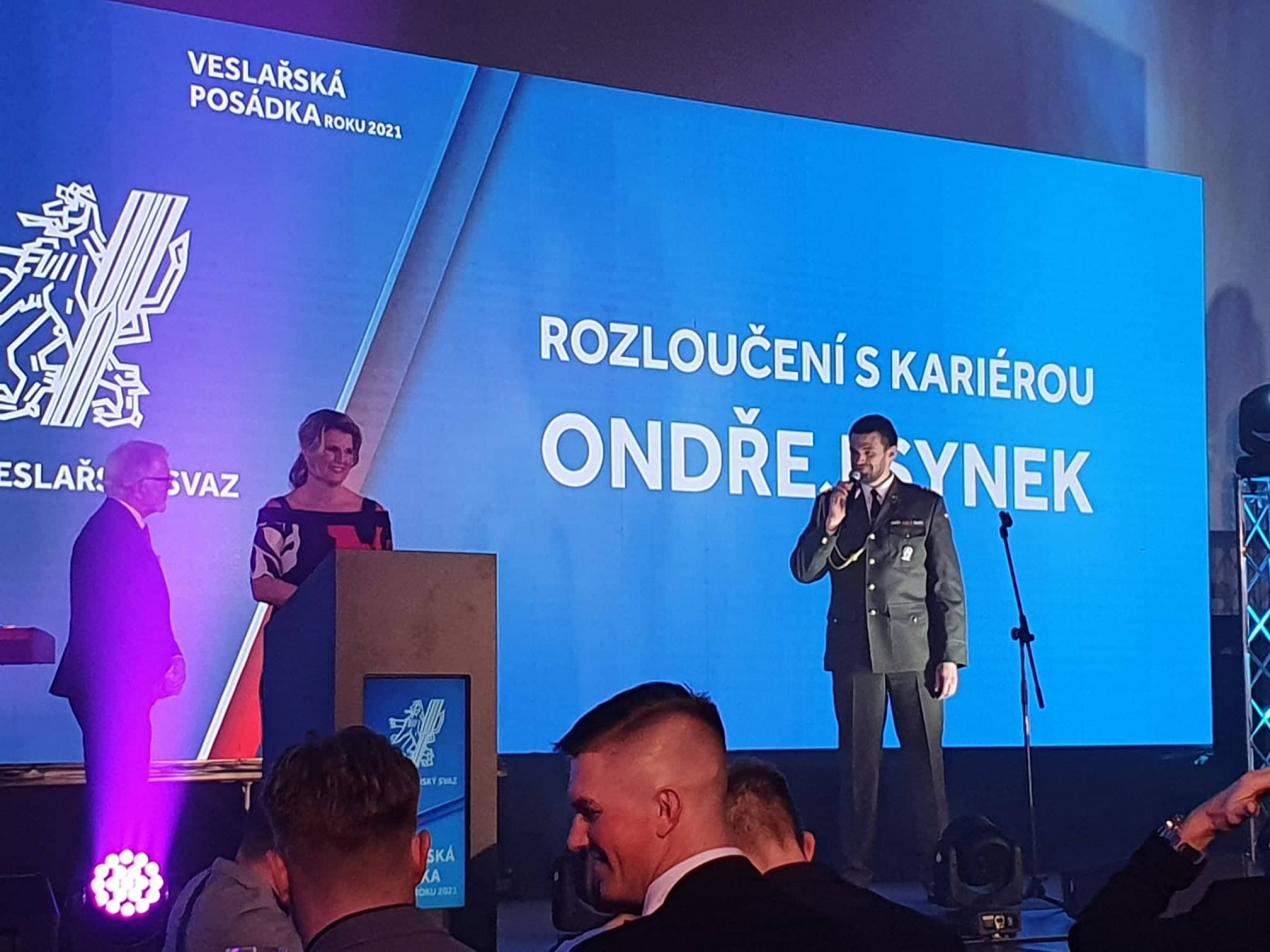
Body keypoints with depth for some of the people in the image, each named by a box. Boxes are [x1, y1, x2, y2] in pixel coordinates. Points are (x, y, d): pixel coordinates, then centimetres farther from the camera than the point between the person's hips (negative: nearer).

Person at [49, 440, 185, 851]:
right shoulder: (112, 532, -17)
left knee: (125, 782, 15)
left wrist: (170, 655, 6)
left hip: (124, 682, 11)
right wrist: (164, 664, -15)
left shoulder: (125, 527, 16)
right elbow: (119, 616, -21)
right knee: (118, 783, -7)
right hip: (113, 682, -11)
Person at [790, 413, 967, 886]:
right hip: (854, 651, 2)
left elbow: (949, 588, 4)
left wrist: (951, 656, -3)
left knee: (926, 762, 0)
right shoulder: (830, 504, 12)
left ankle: (936, 863, 7)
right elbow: (802, 571, 6)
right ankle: (857, 869, 10)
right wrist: (830, 524, -9)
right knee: (859, 763, 4)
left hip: (914, 651, -2)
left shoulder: (926, 506, 6)